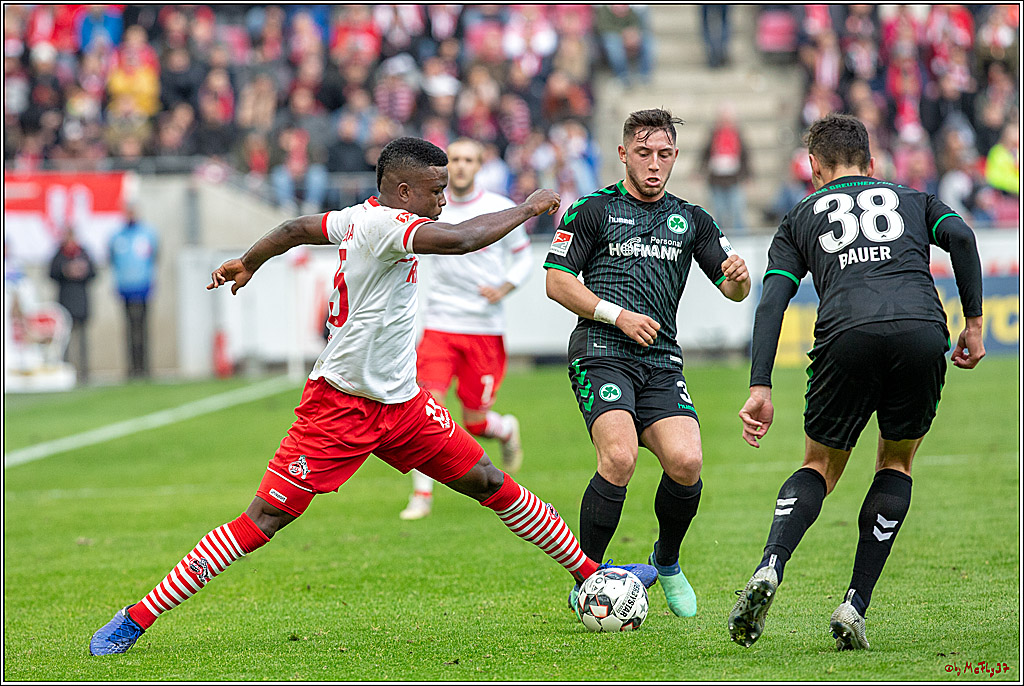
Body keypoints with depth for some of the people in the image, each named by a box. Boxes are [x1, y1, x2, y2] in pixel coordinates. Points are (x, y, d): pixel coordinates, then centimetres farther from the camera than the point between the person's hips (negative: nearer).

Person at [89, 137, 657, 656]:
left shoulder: (361, 218, 7)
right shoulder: (382, 223, -21)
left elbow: (296, 228, 23)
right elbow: (462, 239, -34)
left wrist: (249, 262, 40)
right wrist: (528, 207, -21)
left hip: (401, 403, 9)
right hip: (341, 405, -9)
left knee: (494, 485, 8)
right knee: (264, 520, -9)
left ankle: (590, 573, 20)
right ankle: (135, 619, -5)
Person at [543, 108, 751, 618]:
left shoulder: (691, 220, 16)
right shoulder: (592, 210, 5)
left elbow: (734, 289, 12)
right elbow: (557, 283, 1)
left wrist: (738, 277, -13)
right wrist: (618, 315, -10)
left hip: (661, 362, 4)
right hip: (601, 354, -4)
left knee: (686, 462, -17)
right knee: (619, 457, -26)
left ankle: (667, 561, 12)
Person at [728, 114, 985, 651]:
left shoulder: (799, 218, 28)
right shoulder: (913, 200, 31)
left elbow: (772, 301, 13)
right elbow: (960, 237, 9)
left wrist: (760, 389, 7)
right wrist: (974, 323, 12)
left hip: (847, 335, 0)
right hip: (922, 330, 0)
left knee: (821, 467, 19)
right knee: (896, 463, 23)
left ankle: (769, 569, -10)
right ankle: (855, 605, 9)